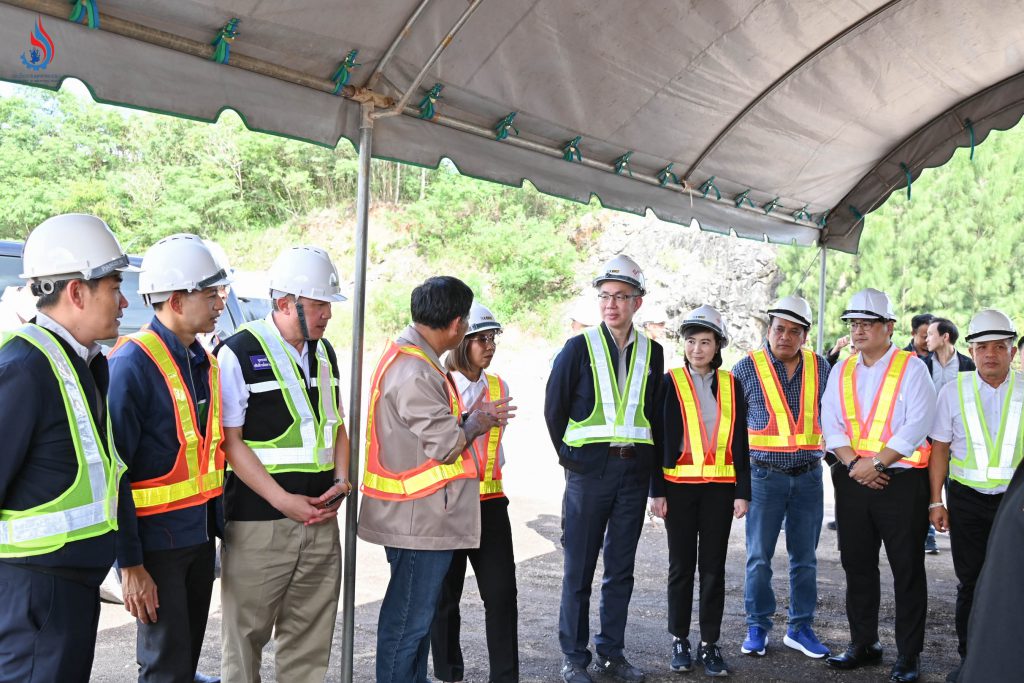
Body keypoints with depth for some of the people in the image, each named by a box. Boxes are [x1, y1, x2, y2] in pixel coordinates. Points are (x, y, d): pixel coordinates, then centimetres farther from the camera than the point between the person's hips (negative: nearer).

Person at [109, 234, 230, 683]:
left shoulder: (202, 362, 9)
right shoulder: (133, 364, -16)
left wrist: (217, 526, 14)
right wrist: (130, 564, -18)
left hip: (200, 536, 8)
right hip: (156, 540, -7)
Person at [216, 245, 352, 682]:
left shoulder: (324, 352, 12)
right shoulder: (239, 353, -9)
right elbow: (229, 440, -12)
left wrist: (340, 483, 2)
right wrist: (283, 501, -16)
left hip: (320, 517, 6)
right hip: (259, 522, -6)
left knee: (310, 639, 13)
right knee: (246, 635, 5)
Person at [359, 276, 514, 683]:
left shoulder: (412, 360, 11)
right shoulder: (414, 373, -23)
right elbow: (446, 446, -21)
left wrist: (468, 418, 5)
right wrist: (476, 423, -4)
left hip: (424, 515, 11)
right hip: (421, 517, -11)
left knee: (419, 612, 22)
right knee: (408, 618, 2)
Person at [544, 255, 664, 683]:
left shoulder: (652, 352, 7)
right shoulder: (579, 347, -2)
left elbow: (656, 415, 14)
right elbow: (553, 407, 3)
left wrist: (650, 463, 8)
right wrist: (568, 456, 2)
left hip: (634, 471, 3)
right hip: (589, 469, -3)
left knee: (621, 568, 11)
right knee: (579, 567, 3)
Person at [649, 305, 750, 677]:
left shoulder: (730, 385, 6)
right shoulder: (670, 383, 0)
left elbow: (739, 442, 6)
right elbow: (659, 439, -2)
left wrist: (742, 491, 1)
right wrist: (657, 491, -6)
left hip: (719, 487, 2)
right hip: (679, 485, -1)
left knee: (713, 566, 6)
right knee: (681, 565, 7)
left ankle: (710, 643, 16)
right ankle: (680, 641, 19)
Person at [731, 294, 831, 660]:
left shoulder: (820, 367, 5)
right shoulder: (748, 367, -5)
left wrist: (827, 450, 10)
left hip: (808, 476, 3)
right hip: (764, 475, -3)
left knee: (805, 557, 11)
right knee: (759, 557, 4)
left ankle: (800, 628, 23)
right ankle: (757, 628, 18)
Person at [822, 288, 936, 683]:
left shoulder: (912, 368, -4)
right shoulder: (841, 372, 10)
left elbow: (917, 426, -13)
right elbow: (830, 424, 4)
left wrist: (876, 463, -16)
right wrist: (853, 463, -10)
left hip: (902, 481, -4)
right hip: (852, 481, 5)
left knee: (907, 570, 3)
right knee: (857, 566, 12)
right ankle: (863, 643, 26)